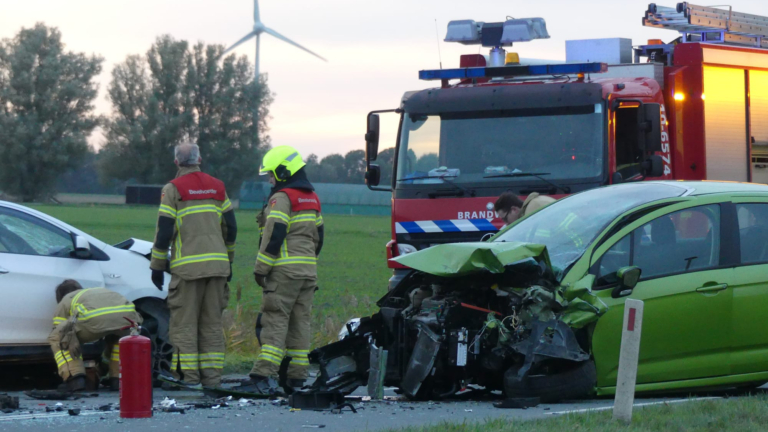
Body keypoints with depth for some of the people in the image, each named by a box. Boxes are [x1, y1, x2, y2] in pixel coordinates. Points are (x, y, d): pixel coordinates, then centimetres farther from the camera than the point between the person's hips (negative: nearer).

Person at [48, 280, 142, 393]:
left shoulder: (64, 303, 33)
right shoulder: (102, 291, 46)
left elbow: (59, 337, 30)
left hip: (95, 320, -4)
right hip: (126, 314, 4)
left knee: (56, 339, 17)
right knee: (121, 335, 40)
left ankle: (75, 379, 4)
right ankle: (117, 379, 26)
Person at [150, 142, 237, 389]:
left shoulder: (173, 189, -3)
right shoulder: (217, 187, 12)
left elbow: (164, 231, -6)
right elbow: (231, 227, 14)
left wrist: (157, 266, 1)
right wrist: (228, 261, 24)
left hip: (187, 266, -5)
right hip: (217, 265, 5)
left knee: (185, 322, 0)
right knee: (212, 322, 8)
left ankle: (189, 376, -4)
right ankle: (212, 375, 7)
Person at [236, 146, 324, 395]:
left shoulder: (281, 198, -11)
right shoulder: (312, 199, 17)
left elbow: (274, 236, -16)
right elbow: (318, 236, 22)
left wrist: (261, 269, -12)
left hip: (285, 270, -8)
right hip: (308, 269, 8)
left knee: (275, 320, -12)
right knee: (300, 321, 9)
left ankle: (263, 377, -18)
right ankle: (296, 377, 9)